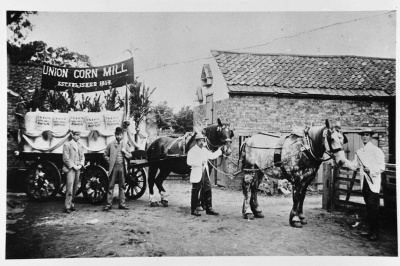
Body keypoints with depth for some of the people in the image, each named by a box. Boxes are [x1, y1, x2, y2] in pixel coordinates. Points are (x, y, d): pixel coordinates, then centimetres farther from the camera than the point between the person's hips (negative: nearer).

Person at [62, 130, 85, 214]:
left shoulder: (80, 146, 18)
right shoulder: (67, 145, -2)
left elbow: (82, 157, 17)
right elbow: (65, 158, -8)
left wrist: (80, 165, 0)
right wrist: (73, 166, -12)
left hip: (78, 169, 6)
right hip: (70, 169, -6)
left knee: (75, 189, 7)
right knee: (69, 188, -11)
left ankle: (71, 204, 15)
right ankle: (67, 207, -9)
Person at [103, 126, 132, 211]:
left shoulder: (125, 145, 11)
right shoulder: (110, 145, 4)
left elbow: (130, 156, 11)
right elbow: (105, 155, 9)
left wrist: (125, 152, -6)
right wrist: (110, 161, -3)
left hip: (122, 167, 2)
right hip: (113, 167, -2)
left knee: (122, 186, 6)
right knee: (111, 186, -1)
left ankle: (122, 204, 12)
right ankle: (109, 204, 3)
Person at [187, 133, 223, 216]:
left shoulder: (204, 150, 13)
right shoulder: (192, 151, -9)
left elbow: (212, 156, 25)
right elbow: (189, 162, -18)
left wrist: (220, 150, 21)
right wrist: (200, 163, -21)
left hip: (205, 173, 7)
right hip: (196, 174, -7)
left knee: (208, 190, 7)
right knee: (195, 192, 1)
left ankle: (209, 209, 15)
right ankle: (193, 210, 9)